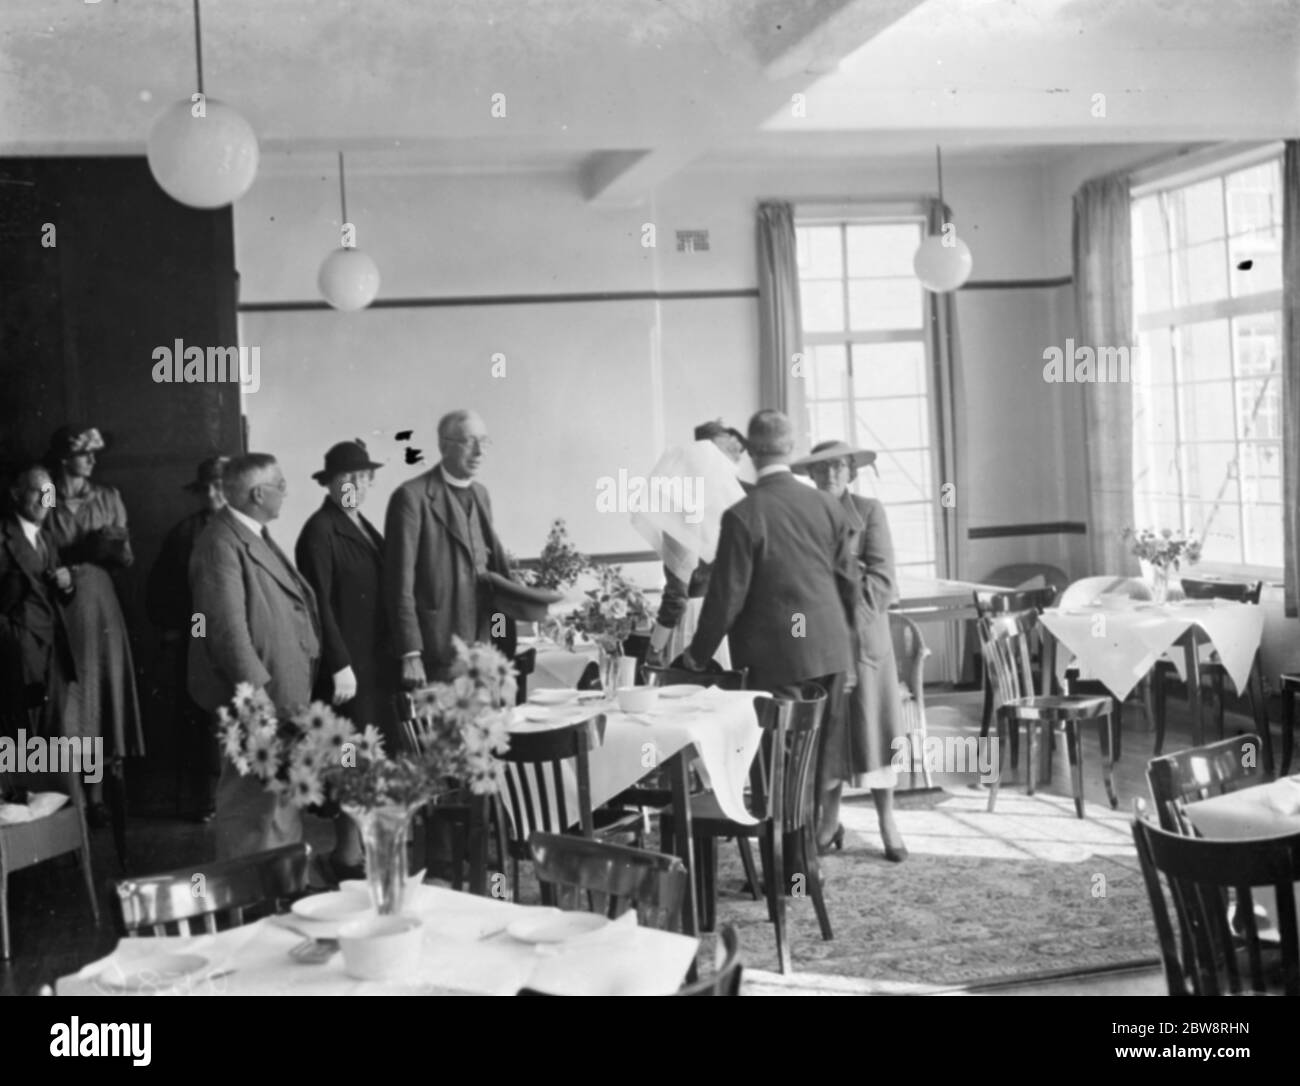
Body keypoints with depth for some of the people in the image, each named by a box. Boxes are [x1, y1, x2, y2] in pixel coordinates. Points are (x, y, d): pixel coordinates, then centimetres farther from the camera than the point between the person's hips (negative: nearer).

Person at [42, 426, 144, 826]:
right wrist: (85, 551, -14)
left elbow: (126, 557, 6)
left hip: (100, 606, 3)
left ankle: (96, 795, 9)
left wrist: (114, 547, -15)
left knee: (104, 690, 3)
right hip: (59, 610, -3)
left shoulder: (108, 498, 7)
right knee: (68, 696, -4)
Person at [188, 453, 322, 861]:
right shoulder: (221, 544, -19)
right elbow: (228, 628, -23)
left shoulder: (255, 534, 13)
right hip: (256, 698, -10)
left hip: (282, 690, 10)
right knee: (253, 800, -3)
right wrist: (258, 690, -24)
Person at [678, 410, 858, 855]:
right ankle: (824, 831, 26)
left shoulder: (743, 515, -14)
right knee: (826, 748, 14)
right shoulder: (826, 505, 1)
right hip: (830, 650, 5)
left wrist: (699, 653, 0)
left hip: (777, 656, -5)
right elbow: (849, 581, 7)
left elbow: (727, 596, -11)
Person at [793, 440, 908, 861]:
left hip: (863, 633, -2)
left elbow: (882, 581, -6)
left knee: (872, 725, 1)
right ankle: (830, 821, 16)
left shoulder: (869, 512, 0)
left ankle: (887, 823, 9)